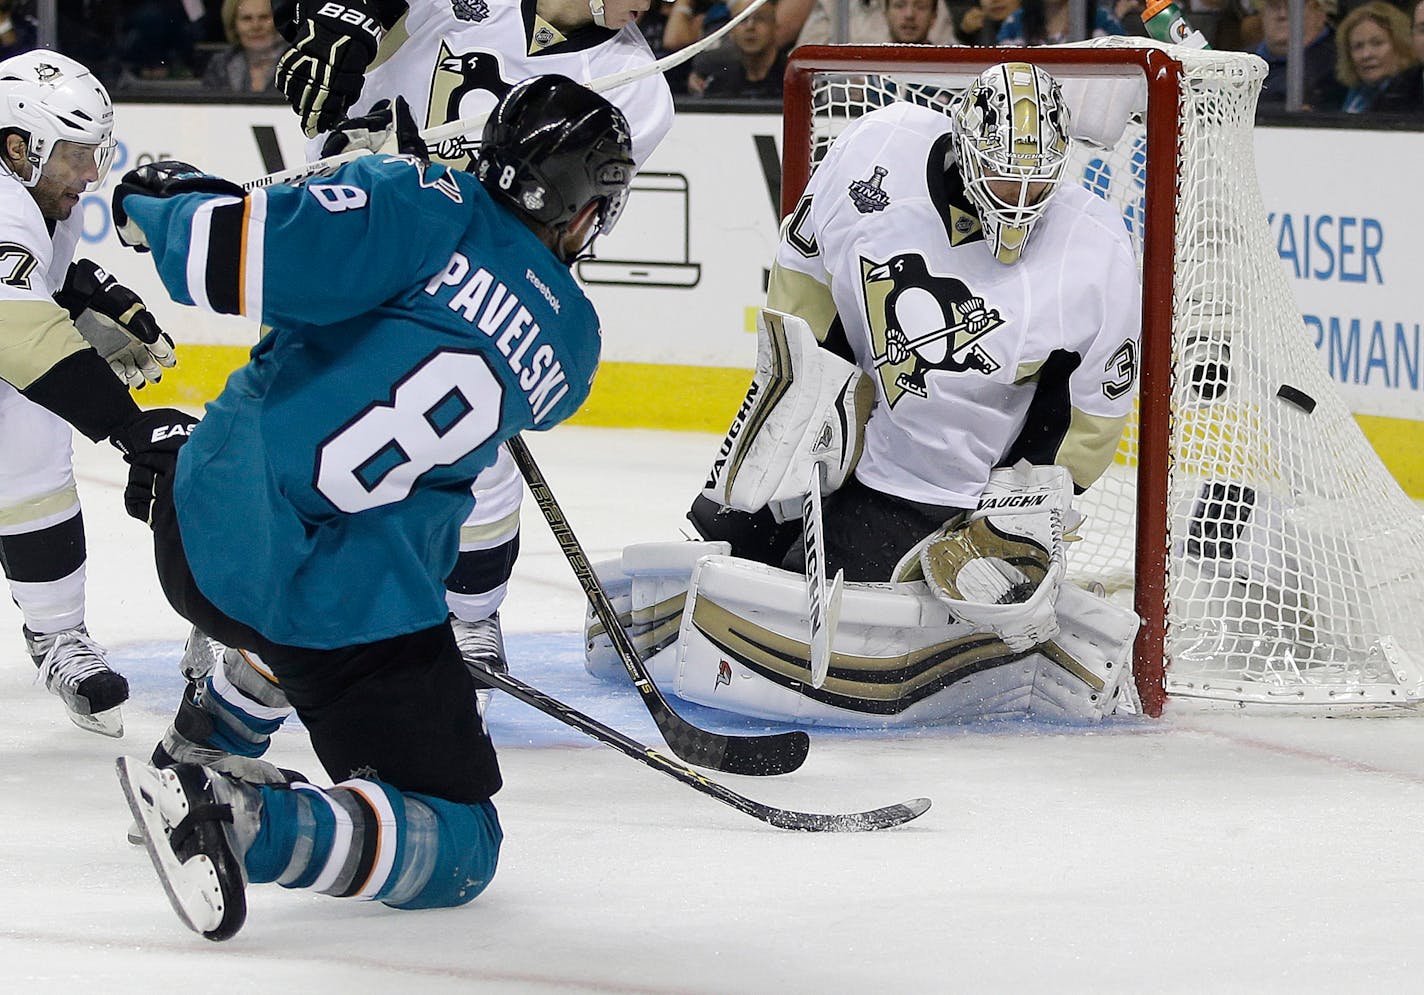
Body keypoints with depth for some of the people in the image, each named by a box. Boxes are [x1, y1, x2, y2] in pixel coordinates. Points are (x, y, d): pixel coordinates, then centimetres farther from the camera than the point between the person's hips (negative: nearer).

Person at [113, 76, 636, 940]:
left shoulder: (431, 210, -4)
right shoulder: (573, 346, 7)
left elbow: (244, 256, -15)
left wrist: (159, 203, 4)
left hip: (204, 521, 3)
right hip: (353, 605, -3)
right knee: (460, 848, 3)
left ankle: (206, 753, 38)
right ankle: (244, 823, -21)